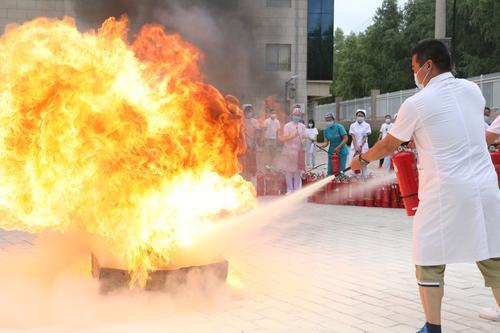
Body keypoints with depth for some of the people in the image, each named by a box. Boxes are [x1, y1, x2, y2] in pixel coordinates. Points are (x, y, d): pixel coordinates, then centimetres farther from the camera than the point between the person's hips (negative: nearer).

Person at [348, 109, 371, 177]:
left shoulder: (367, 125, 3)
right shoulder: (353, 125, 7)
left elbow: (365, 137, -3)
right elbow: (353, 137, -1)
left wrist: (360, 147, -13)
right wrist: (356, 147, -12)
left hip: (363, 147, -2)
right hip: (354, 147, 2)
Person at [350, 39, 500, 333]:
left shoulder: (417, 103, -6)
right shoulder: (472, 89, 8)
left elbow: (388, 146, 7)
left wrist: (362, 159, 25)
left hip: (445, 193, -5)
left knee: (430, 260, 6)